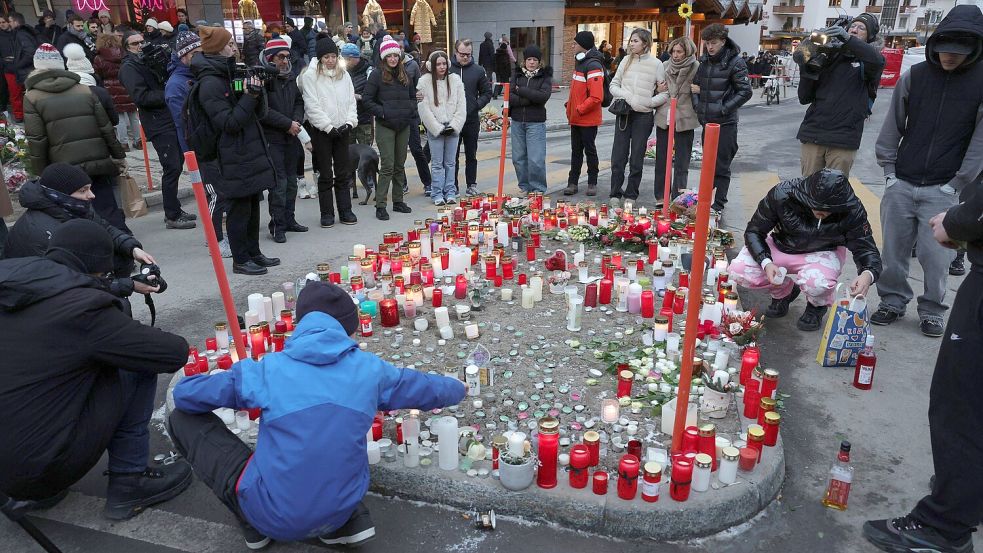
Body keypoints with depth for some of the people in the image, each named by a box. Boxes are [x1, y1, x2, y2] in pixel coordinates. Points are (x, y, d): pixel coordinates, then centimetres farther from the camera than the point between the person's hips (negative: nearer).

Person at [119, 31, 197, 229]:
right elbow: (141, 97, -15)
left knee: (176, 165, 12)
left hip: (172, 119, 8)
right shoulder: (129, 67, -4)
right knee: (172, 168, -10)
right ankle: (172, 216, -2)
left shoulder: (151, 59, 18)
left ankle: (174, 210, 23)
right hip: (159, 125, -8)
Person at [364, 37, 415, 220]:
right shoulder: (377, 75, -4)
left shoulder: (404, 74, 12)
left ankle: (398, 201, 20)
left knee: (400, 165, 10)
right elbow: (367, 99, -6)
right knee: (387, 166, -9)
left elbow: (413, 96, 22)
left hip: (404, 126, 5)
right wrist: (382, 112, -15)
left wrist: (411, 111, 5)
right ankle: (380, 205, -4)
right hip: (385, 126, -5)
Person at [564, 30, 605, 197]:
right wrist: (569, 104, 11)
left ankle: (592, 183, 16)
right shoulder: (580, 62, 12)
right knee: (576, 151, 11)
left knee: (590, 150, 4)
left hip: (588, 119, -8)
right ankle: (572, 183, 18)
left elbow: (596, 97, -25)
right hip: (575, 118, 8)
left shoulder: (593, 66, -17)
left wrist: (579, 110, -18)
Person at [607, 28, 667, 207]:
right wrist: (627, 96, -9)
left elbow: (664, 94, -1)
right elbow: (614, 85, 8)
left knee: (637, 158, 5)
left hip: (643, 116, -2)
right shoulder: (626, 61, 6)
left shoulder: (656, 64, -2)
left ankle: (631, 195, 16)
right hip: (624, 113, 2)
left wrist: (647, 102, -14)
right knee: (618, 156, 2)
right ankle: (615, 194, 12)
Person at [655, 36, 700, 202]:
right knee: (661, 160, 11)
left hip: (684, 120, -4)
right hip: (663, 118, 4)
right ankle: (661, 196, 24)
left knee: (681, 163, 2)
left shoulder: (696, 68, -7)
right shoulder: (664, 66, 4)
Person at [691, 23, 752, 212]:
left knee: (721, 167, -2)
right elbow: (696, 84, 22)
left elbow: (745, 92, -11)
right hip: (706, 122, 6)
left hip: (725, 124, -6)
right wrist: (697, 105, 6)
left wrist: (723, 109, -16)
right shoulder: (705, 61, 10)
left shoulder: (735, 63, -9)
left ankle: (718, 205, 6)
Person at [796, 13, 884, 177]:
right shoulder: (828, 58, 15)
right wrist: (807, 71, -5)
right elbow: (804, 98, 10)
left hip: (843, 140, -2)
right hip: (812, 134, 2)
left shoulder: (866, 61, 8)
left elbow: (877, 61, -19)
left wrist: (849, 39, -26)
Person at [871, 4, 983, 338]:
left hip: (942, 190, -1)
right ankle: (893, 301, 24)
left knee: (935, 255, 1)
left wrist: (956, 184, -6)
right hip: (901, 184, 2)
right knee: (894, 249, 7)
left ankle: (932, 311, 18)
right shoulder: (914, 76, 0)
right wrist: (889, 171, 2)